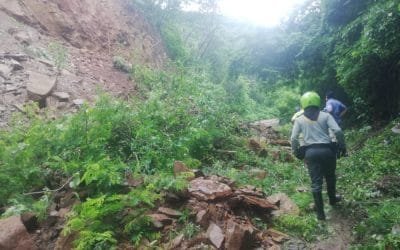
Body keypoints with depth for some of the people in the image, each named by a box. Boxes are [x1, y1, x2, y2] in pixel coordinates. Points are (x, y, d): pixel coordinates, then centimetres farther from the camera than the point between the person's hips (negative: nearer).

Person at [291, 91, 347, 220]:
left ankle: (320, 212, 11)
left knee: (316, 182, 6)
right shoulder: (325, 115, 2)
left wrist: (296, 152, 12)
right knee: (330, 177, 25)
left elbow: (293, 138, -2)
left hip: (311, 152, 0)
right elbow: (338, 131, -8)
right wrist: (342, 145, 4)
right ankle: (332, 199, 47)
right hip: (326, 150, 1)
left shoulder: (299, 119, 4)